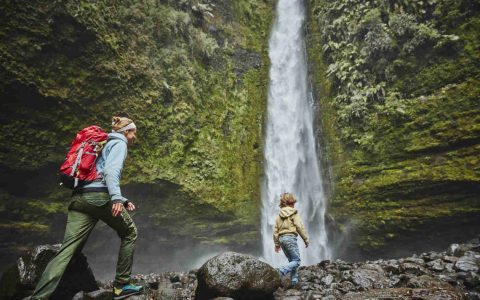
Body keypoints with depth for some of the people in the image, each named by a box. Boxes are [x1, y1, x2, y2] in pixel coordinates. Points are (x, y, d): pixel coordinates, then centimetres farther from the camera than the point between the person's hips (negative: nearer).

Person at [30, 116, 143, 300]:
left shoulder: (106, 144, 32)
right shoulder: (119, 143, 5)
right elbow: (111, 170, -15)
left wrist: (124, 201, 29)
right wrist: (117, 198, -27)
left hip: (79, 198, 8)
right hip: (99, 197, -8)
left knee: (68, 249, -1)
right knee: (129, 233, 11)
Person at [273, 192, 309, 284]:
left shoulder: (279, 214, 14)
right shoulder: (294, 213, -1)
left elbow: (275, 230, 12)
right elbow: (300, 227, -9)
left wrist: (277, 244, 17)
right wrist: (306, 240, -2)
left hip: (281, 238, 7)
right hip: (290, 237, -6)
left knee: (291, 260, 16)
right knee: (296, 261, -4)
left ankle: (294, 280, 10)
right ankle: (281, 271, -24)